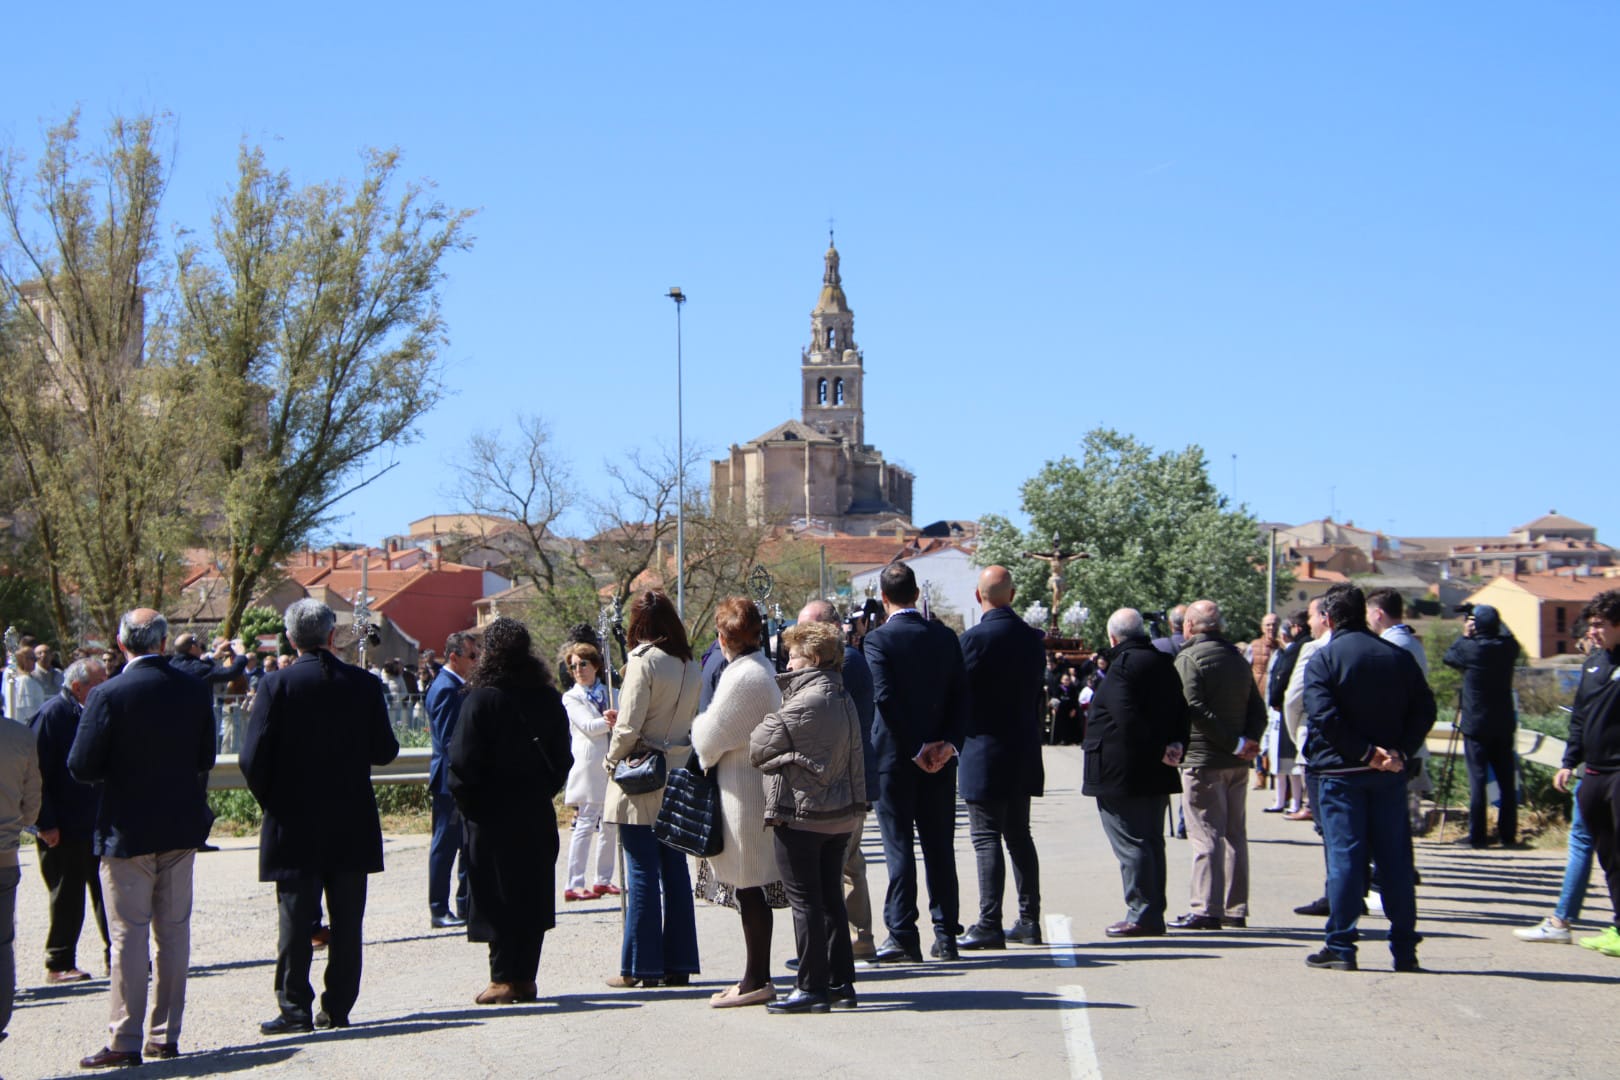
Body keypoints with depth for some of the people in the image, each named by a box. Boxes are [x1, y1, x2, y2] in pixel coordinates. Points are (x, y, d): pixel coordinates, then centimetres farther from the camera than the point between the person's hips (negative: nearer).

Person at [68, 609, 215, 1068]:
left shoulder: (108, 695, -15)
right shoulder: (195, 690, -1)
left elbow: (82, 767, -14)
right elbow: (205, 759, 6)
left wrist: (118, 768, 6)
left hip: (127, 830, -4)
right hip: (181, 827, 4)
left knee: (129, 936, 0)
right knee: (174, 931, 11)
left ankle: (125, 1041, 2)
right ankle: (166, 1034, 16)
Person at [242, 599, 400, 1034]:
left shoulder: (277, 685, -9)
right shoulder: (364, 683, -2)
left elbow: (254, 757, -12)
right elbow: (385, 750, 2)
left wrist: (270, 801, 5)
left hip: (295, 821, -2)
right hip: (352, 825, 2)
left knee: (295, 919, 3)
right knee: (346, 920, 9)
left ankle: (294, 1008, 3)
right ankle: (338, 1007, 12)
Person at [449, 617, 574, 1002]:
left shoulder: (481, 699, -13)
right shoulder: (548, 698, 4)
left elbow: (464, 761, -14)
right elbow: (562, 757, 8)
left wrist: (466, 801, -1)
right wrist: (542, 790, 15)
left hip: (492, 814, -5)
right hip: (536, 812, 5)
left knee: (498, 895, 1)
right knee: (533, 893, 10)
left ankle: (505, 979, 1)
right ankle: (525, 977, 13)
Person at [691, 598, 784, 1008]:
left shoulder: (743, 677, -18)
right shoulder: (764, 668, 12)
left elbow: (709, 740, -14)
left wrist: (698, 721, 6)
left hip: (743, 790, -10)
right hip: (758, 785, 10)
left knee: (749, 888, -4)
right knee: (752, 890, 13)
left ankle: (757, 981, 2)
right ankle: (757, 977, 19)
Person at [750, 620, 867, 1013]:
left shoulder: (805, 703, -17)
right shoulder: (843, 699, 11)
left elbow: (758, 745, -9)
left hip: (802, 813, -9)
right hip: (841, 812, 9)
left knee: (805, 900, -2)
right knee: (831, 896, 13)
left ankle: (812, 988, 0)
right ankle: (841, 983, 16)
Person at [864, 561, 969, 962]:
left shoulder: (879, 639, -10)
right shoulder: (945, 636, 4)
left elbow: (885, 697, -17)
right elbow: (961, 695, 0)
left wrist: (916, 749, -12)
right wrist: (948, 743, -6)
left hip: (894, 758, -4)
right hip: (940, 760, 4)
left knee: (899, 846, 1)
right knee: (940, 846, 9)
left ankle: (903, 935, 1)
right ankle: (945, 936, 11)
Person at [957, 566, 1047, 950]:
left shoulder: (975, 639, -15)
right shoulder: (1033, 638, 5)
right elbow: (1036, 692, 12)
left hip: (984, 752, -7)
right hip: (1023, 752, 7)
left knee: (987, 839, -4)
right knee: (1019, 836, 14)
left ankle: (989, 925, -6)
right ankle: (1029, 921, 18)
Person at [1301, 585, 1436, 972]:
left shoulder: (1323, 658, -6)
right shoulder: (1399, 656, 7)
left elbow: (1324, 715, -17)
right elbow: (1424, 709, 1)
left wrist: (1365, 751, -13)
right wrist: (1400, 751, -5)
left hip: (1340, 770, -3)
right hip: (1390, 772, 4)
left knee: (1344, 856, 0)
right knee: (1395, 857, 8)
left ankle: (1341, 947, 0)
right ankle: (1405, 950, 10)